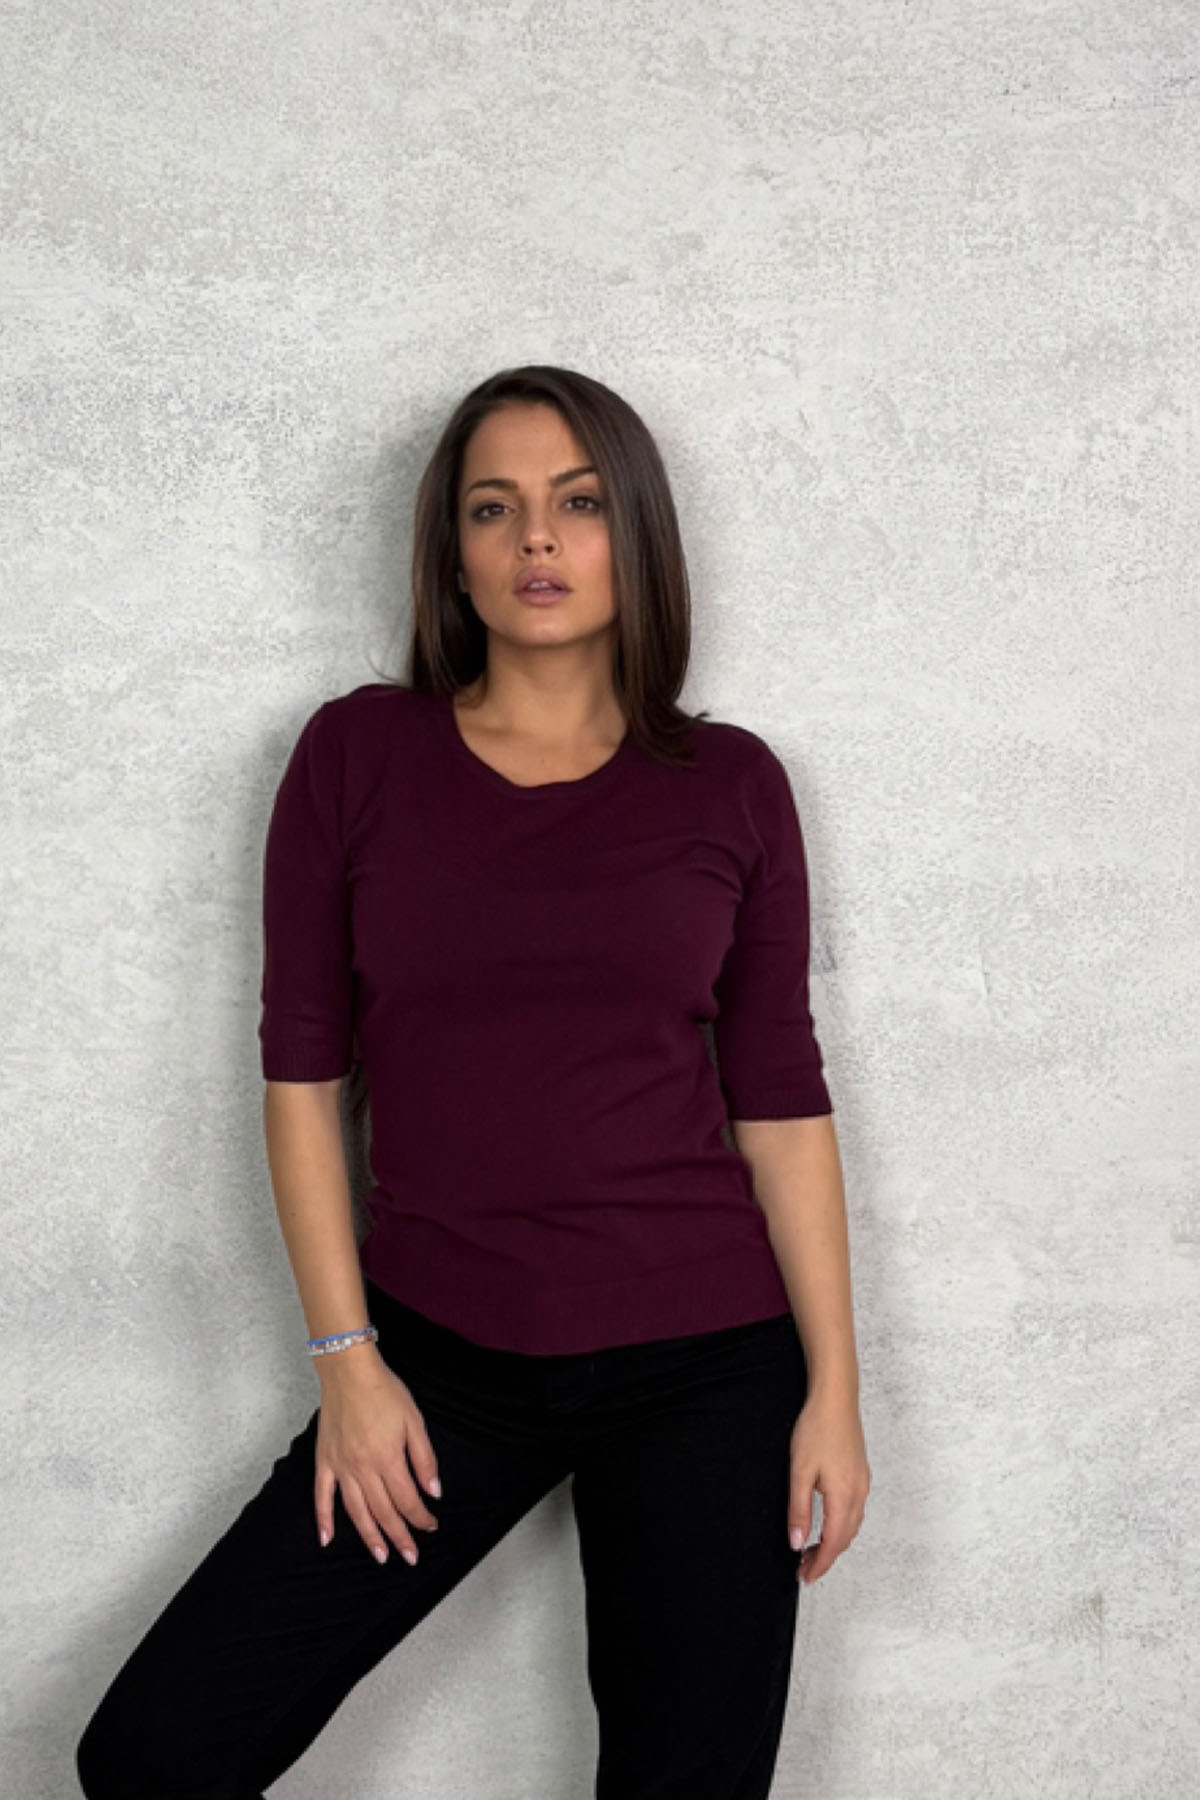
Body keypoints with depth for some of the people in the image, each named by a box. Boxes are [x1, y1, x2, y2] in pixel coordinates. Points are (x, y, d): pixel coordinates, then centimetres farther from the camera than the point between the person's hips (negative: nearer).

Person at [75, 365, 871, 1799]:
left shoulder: (729, 783, 1)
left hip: (704, 1361, 0)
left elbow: (779, 1101, 3)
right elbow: (301, 1073, 0)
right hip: (441, 1357, 1)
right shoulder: (359, 753, 0)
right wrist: (346, 1360, -4)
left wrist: (834, 1386, -1)